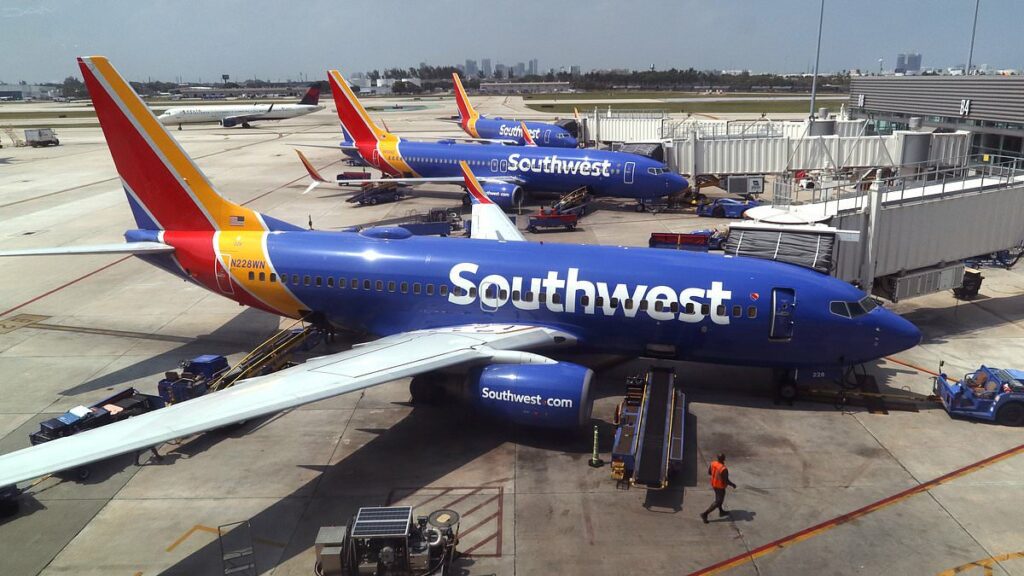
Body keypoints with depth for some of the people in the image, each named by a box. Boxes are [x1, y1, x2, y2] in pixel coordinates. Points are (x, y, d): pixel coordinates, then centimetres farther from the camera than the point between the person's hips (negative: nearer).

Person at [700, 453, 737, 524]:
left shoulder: (713, 463, -13)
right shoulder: (724, 469, -34)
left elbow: (709, 472, 3)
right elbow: (726, 481, -26)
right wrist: (733, 485, -7)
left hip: (713, 484, 7)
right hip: (720, 486, -7)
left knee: (718, 498, 29)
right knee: (718, 502, 7)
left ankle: (721, 512, 48)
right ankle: (705, 514, 4)